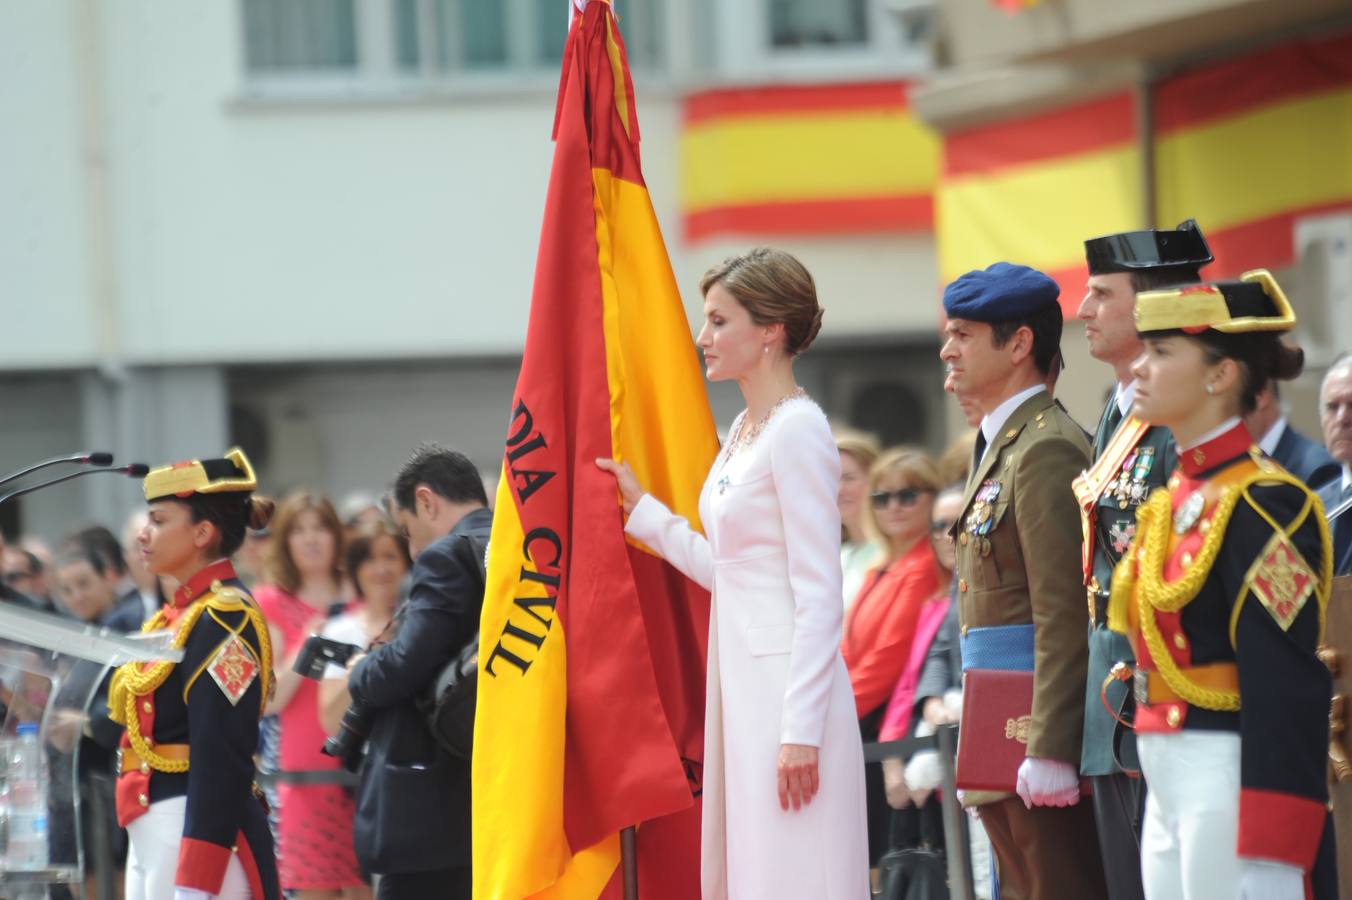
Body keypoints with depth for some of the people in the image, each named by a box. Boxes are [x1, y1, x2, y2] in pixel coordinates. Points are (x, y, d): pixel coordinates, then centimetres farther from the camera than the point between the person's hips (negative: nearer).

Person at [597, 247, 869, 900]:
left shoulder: (798, 430, -13)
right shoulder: (745, 430, 15)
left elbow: (819, 594, -16)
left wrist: (801, 729, -20)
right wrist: (639, 508, 20)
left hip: (789, 682, -10)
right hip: (742, 675, 10)